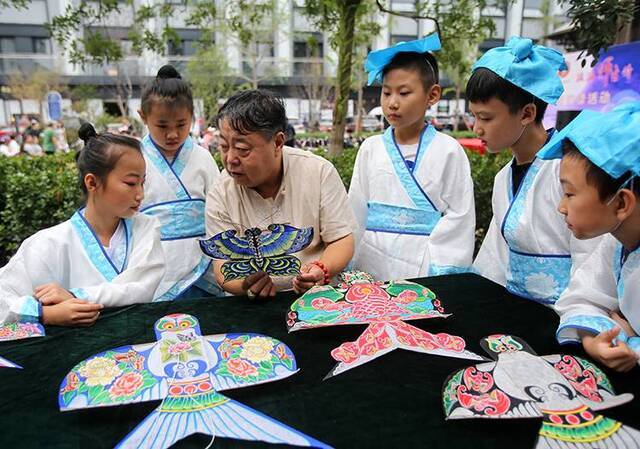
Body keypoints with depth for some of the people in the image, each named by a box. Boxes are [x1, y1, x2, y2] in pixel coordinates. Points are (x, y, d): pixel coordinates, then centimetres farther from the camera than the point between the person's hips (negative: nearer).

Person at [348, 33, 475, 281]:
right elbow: (357, 211, 6)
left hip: (424, 268, -2)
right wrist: (347, 265, 4)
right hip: (372, 265, 3)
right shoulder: (370, 149, 4)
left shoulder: (448, 150, -4)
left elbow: (459, 215, -4)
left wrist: (444, 270, -9)